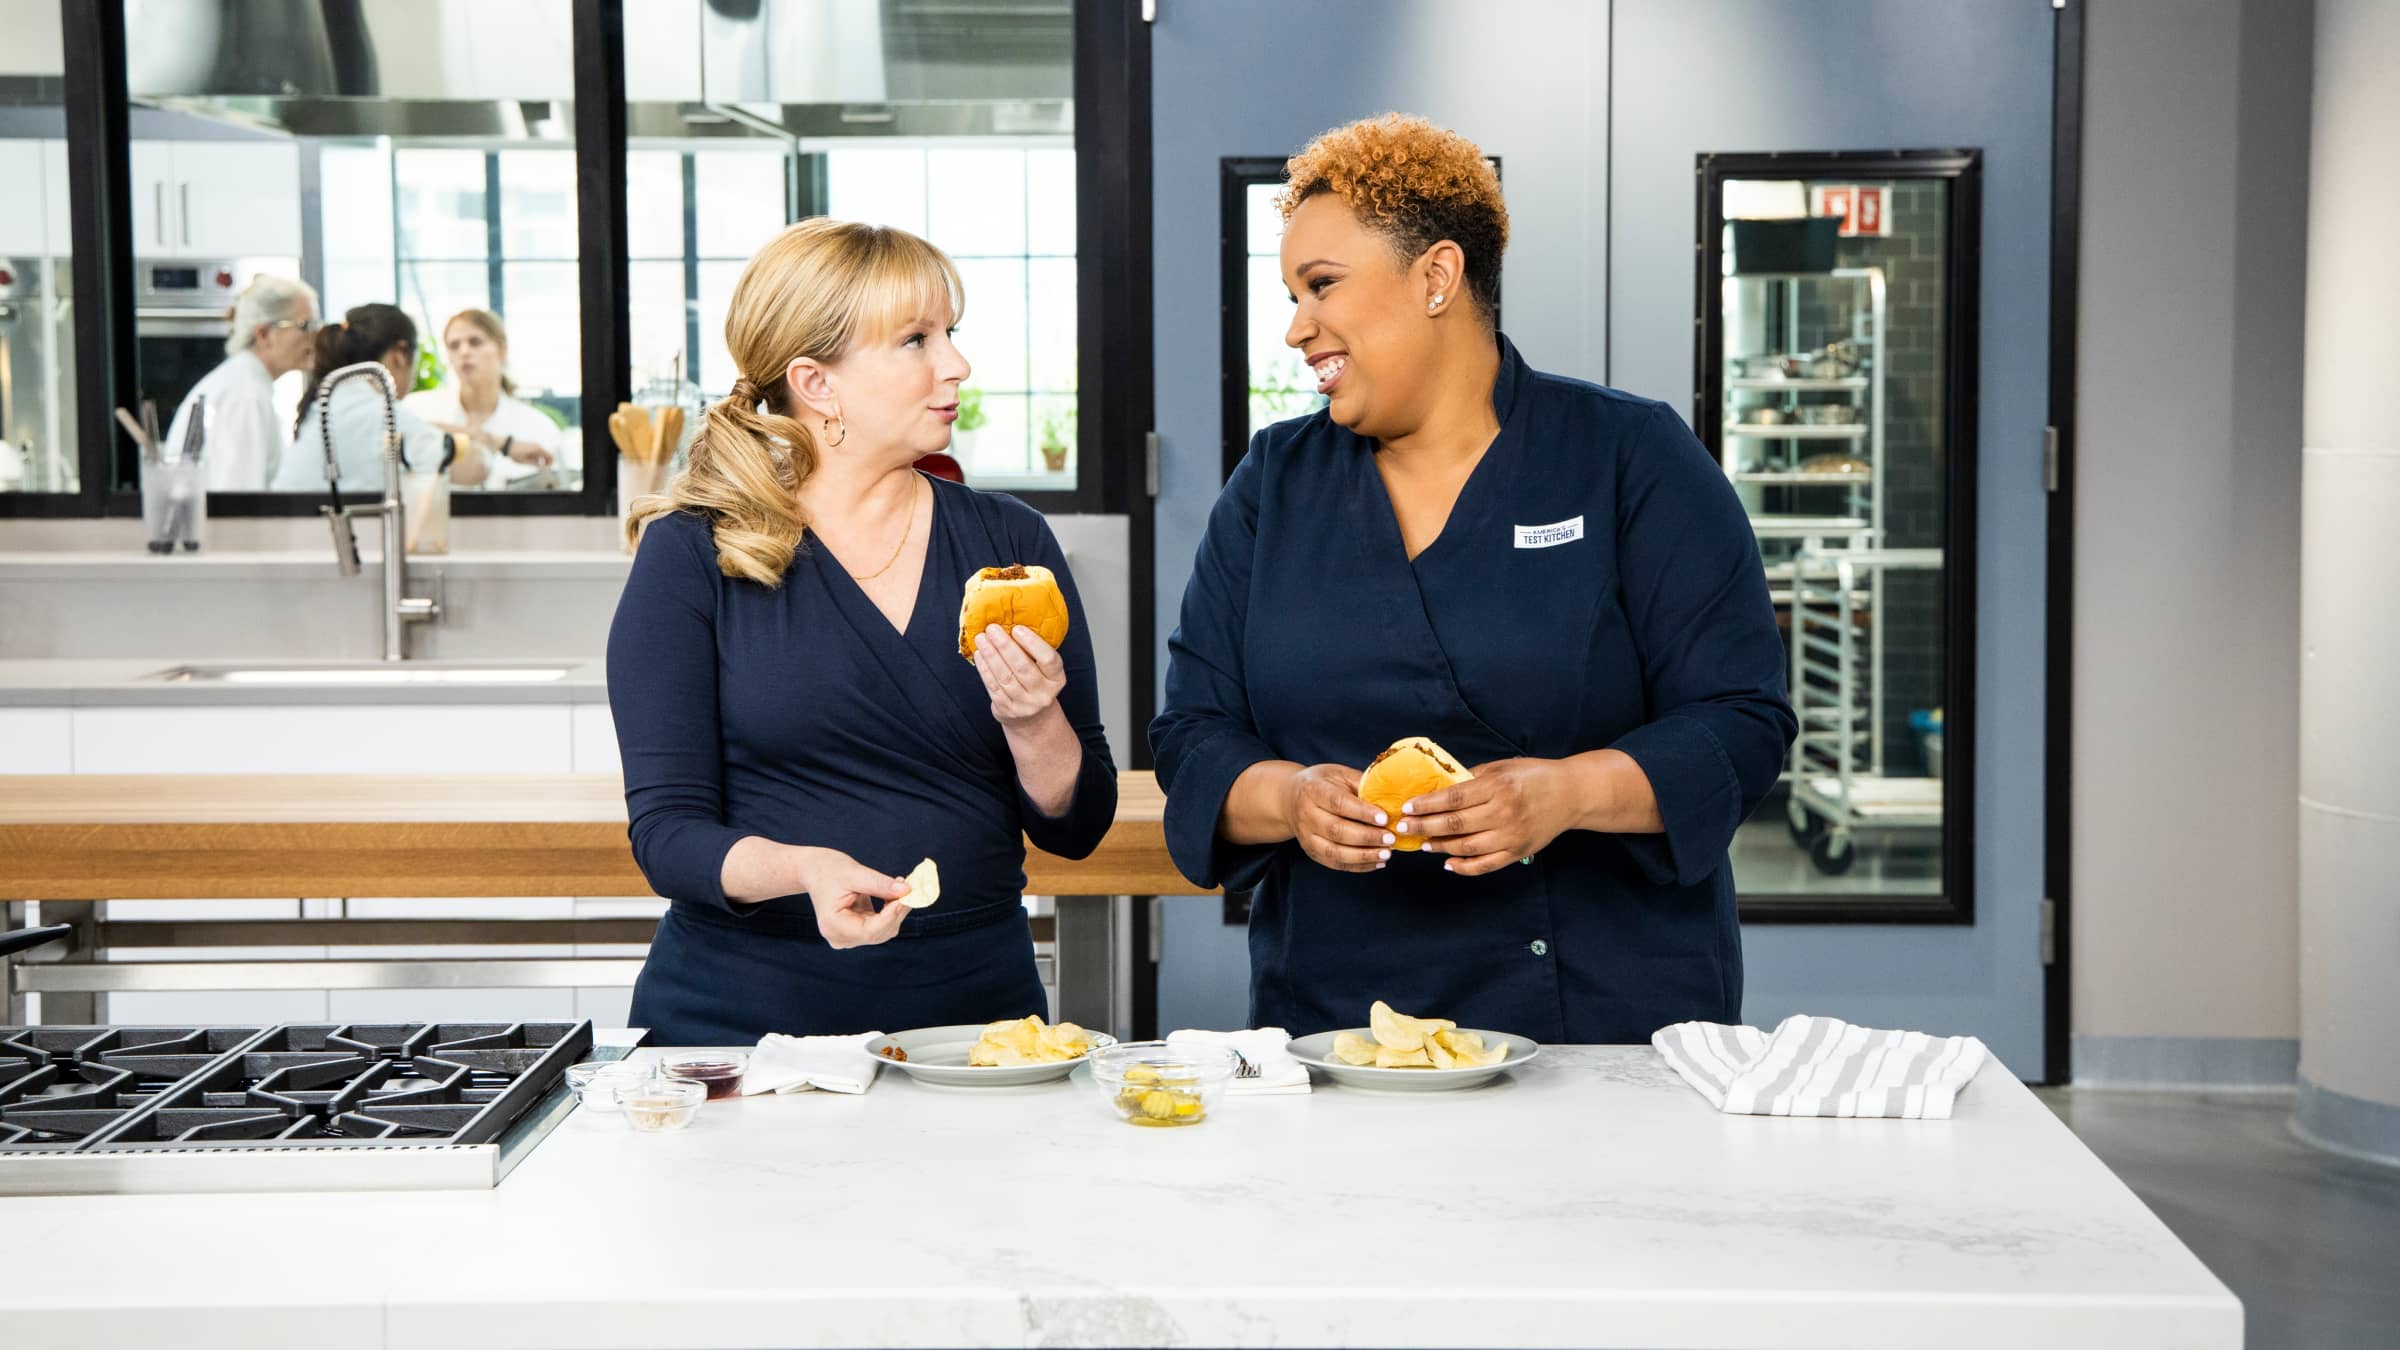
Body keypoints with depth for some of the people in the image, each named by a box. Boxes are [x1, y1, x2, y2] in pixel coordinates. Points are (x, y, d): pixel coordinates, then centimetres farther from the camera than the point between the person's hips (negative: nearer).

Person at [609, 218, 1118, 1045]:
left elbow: (1078, 827, 8)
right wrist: (804, 868, -24)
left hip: (973, 1010, 3)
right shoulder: (690, 557, 0)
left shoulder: (1007, 541, 8)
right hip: (741, 1018, -2)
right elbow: (666, 830, -5)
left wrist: (1032, 723, -12)